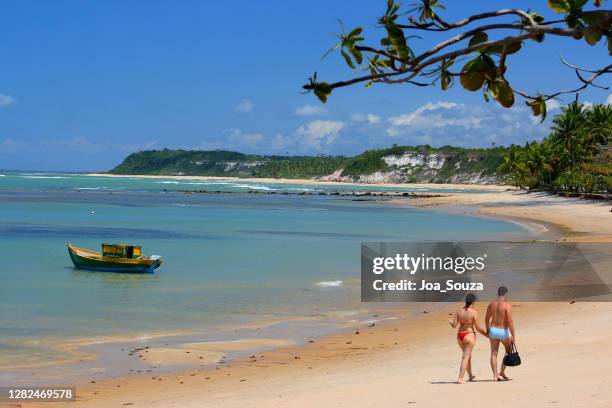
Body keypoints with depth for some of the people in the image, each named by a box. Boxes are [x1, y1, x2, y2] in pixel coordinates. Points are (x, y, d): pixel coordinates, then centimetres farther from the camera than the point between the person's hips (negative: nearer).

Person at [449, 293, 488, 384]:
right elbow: (477, 327, -9)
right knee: (466, 357, -4)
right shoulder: (473, 312, -11)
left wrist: (450, 321, 23)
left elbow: (454, 325, 1)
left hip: (459, 335, 6)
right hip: (469, 334, -6)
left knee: (468, 355, 23)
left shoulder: (459, 311, 2)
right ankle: (460, 379, -11)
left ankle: (470, 376, 35)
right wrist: (485, 334, 6)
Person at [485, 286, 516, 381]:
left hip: (493, 330, 4)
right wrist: (513, 336, -14)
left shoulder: (491, 304, 2)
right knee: (509, 351, 19)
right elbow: (510, 322, -20)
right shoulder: (507, 305, -16)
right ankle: (502, 372, 19)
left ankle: (495, 375, 5)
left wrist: (487, 330, 25)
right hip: (503, 332, -4)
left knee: (494, 353, 8)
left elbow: (487, 318, 11)